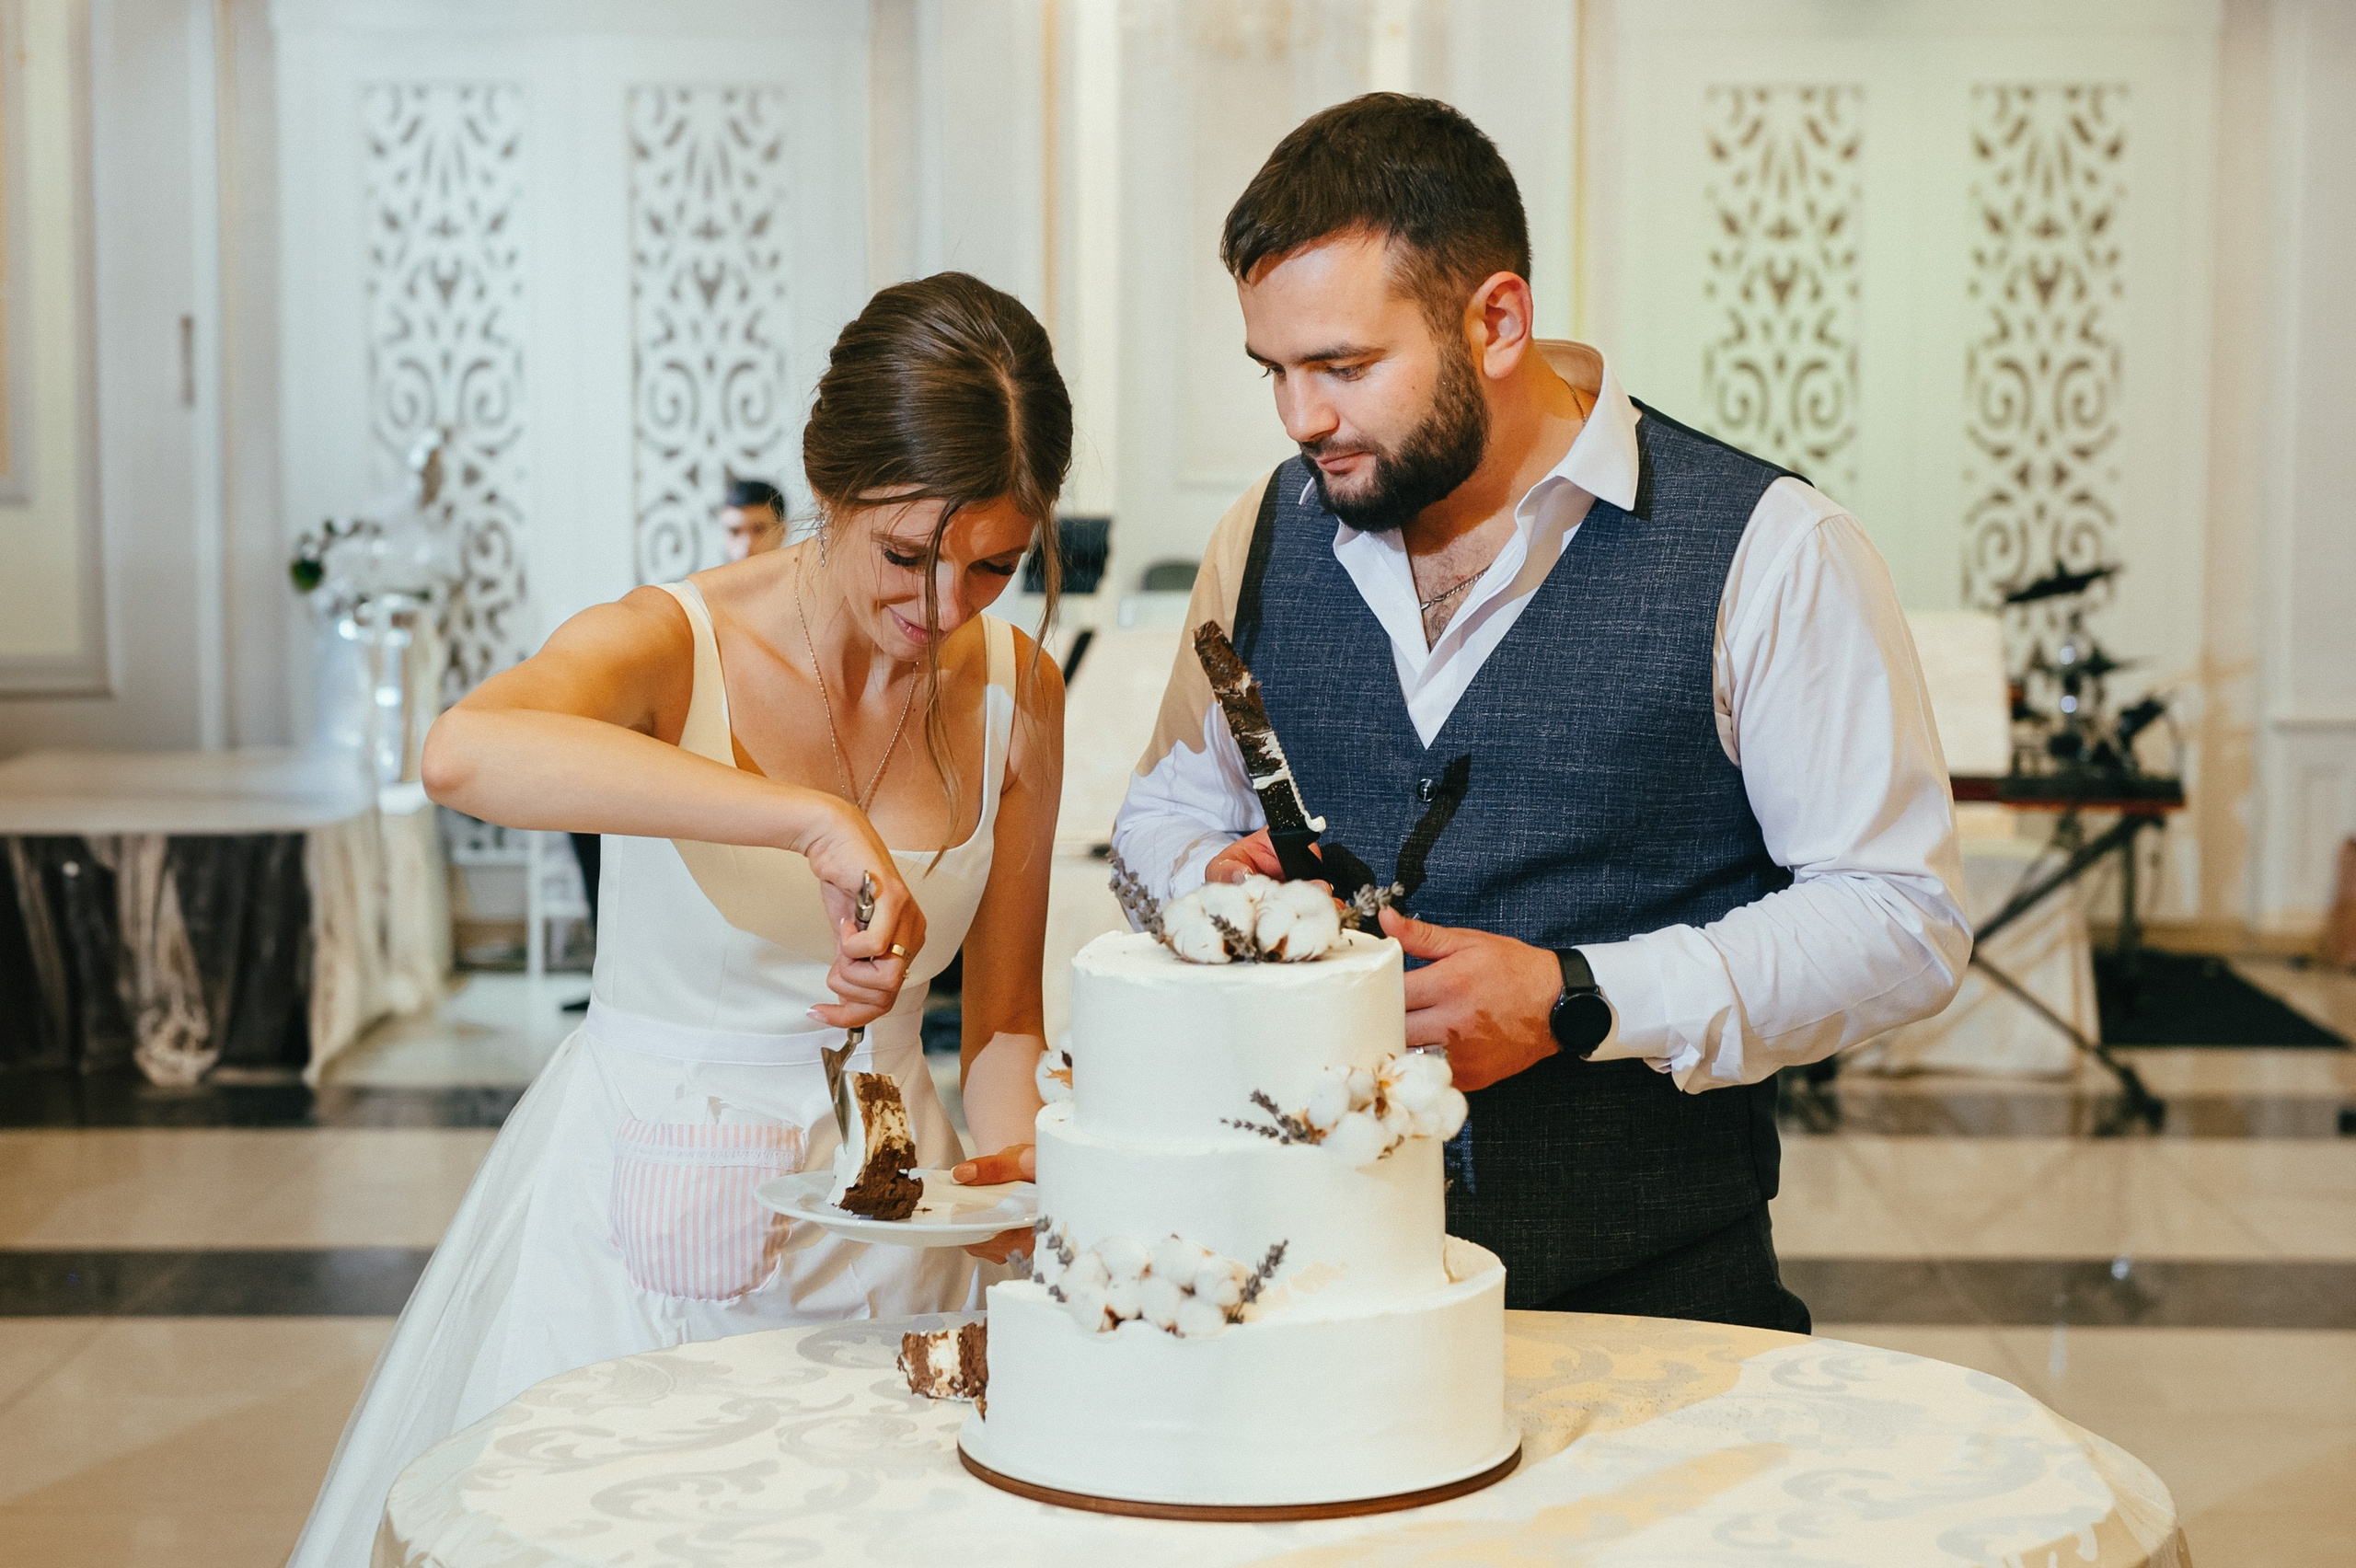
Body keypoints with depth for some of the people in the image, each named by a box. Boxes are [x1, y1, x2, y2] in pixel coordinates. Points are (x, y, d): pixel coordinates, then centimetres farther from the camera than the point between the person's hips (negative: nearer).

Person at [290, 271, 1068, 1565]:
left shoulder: (1018, 694, -3)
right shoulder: (673, 646, -17)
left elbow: (1001, 1009, 6)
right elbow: (463, 753, -41)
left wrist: (1009, 1151, -15)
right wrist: (811, 818, -47)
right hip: (648, 1205, -3)